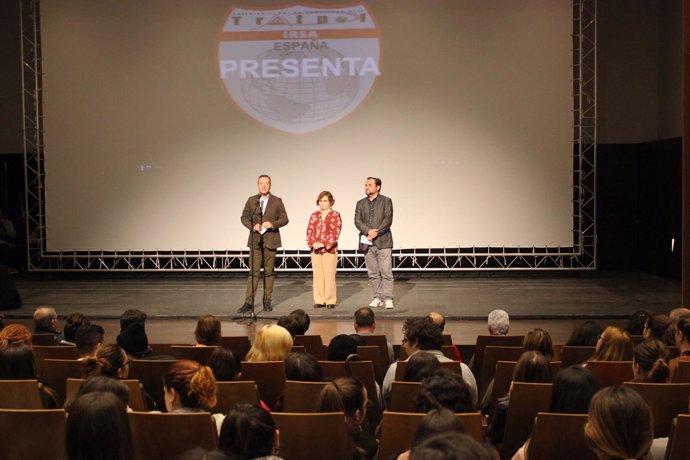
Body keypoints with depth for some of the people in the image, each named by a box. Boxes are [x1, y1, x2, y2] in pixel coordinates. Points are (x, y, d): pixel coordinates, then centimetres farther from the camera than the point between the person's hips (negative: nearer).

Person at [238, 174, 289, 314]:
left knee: (269, 272, 6)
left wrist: (273, 224, -16)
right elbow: (244, 217, 8)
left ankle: (267, 301, 15)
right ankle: (249, 302, -7)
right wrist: (253, 226, -11)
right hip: (255, 241, 0)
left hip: (270, 240, 0)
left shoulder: (277, 201, 3)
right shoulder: (251, 200, 7)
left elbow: (284, 219, 2)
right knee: (253, 272, -5)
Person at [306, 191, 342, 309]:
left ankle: (330, 300, 5)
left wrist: (324, 244, -16)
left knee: (329, 275, -2)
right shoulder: (314, 215, 13)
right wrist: (312, 243, -10)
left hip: (330, 250, -4)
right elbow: (309, 230, 7)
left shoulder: (335, 215, 0)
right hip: (315, 250, 4)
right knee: (317, 275, 6)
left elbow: (335, 232, -9)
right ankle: (319, 300, 11)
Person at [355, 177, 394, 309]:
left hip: (383, 242, -4)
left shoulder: (386, 201, 4)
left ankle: (388, 298, -2)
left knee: (386, 272, -6)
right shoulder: (360, 203, 14)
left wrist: (376, 233, -16)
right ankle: (378, 297, 13)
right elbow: (357, 221, 2)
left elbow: (388, 220, -7)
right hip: (367, 243, 4)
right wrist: (368, 231, -15)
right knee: (373, 273, 6)